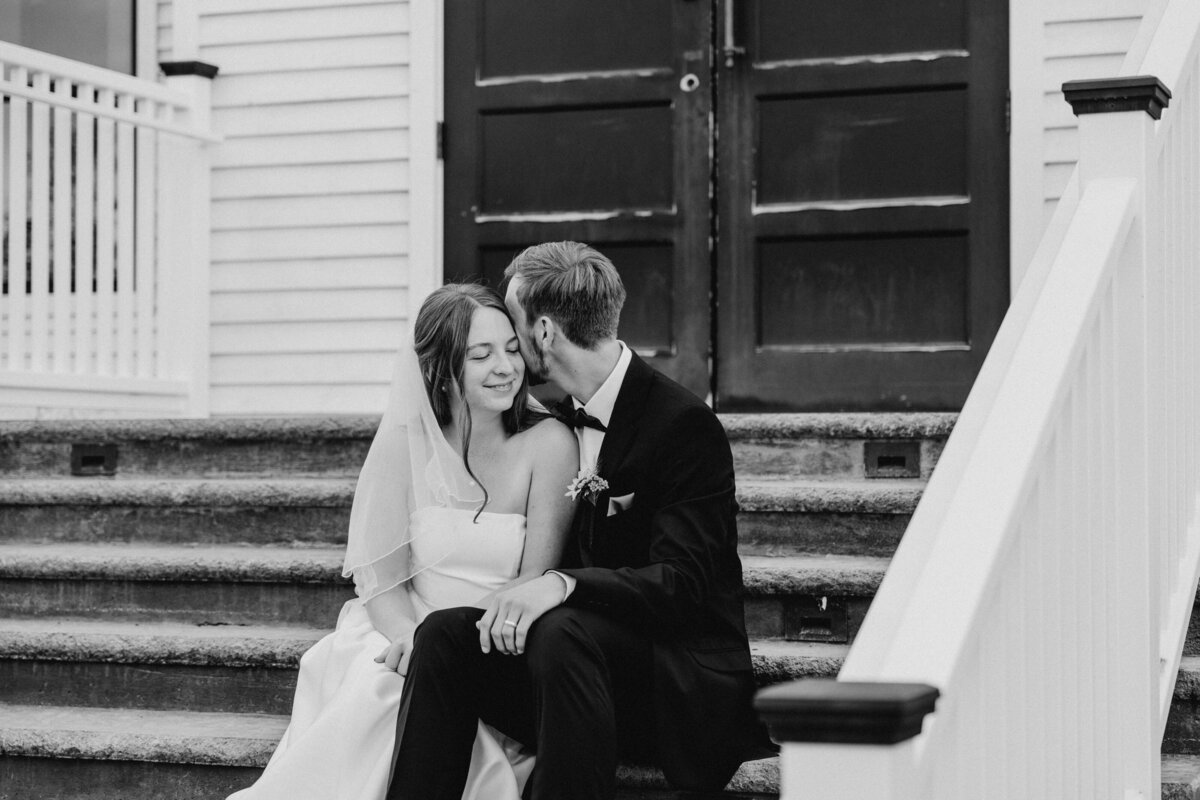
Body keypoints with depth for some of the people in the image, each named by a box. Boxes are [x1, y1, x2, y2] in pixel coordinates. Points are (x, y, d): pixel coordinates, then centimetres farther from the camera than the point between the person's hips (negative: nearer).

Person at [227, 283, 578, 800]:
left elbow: (537, 578, -7)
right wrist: (409, 634, -21)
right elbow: (381, 574, 1)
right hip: (402, 631, 2)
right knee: (369, 690, -30)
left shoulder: (546, 443, -5)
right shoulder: (406, 443, 1)